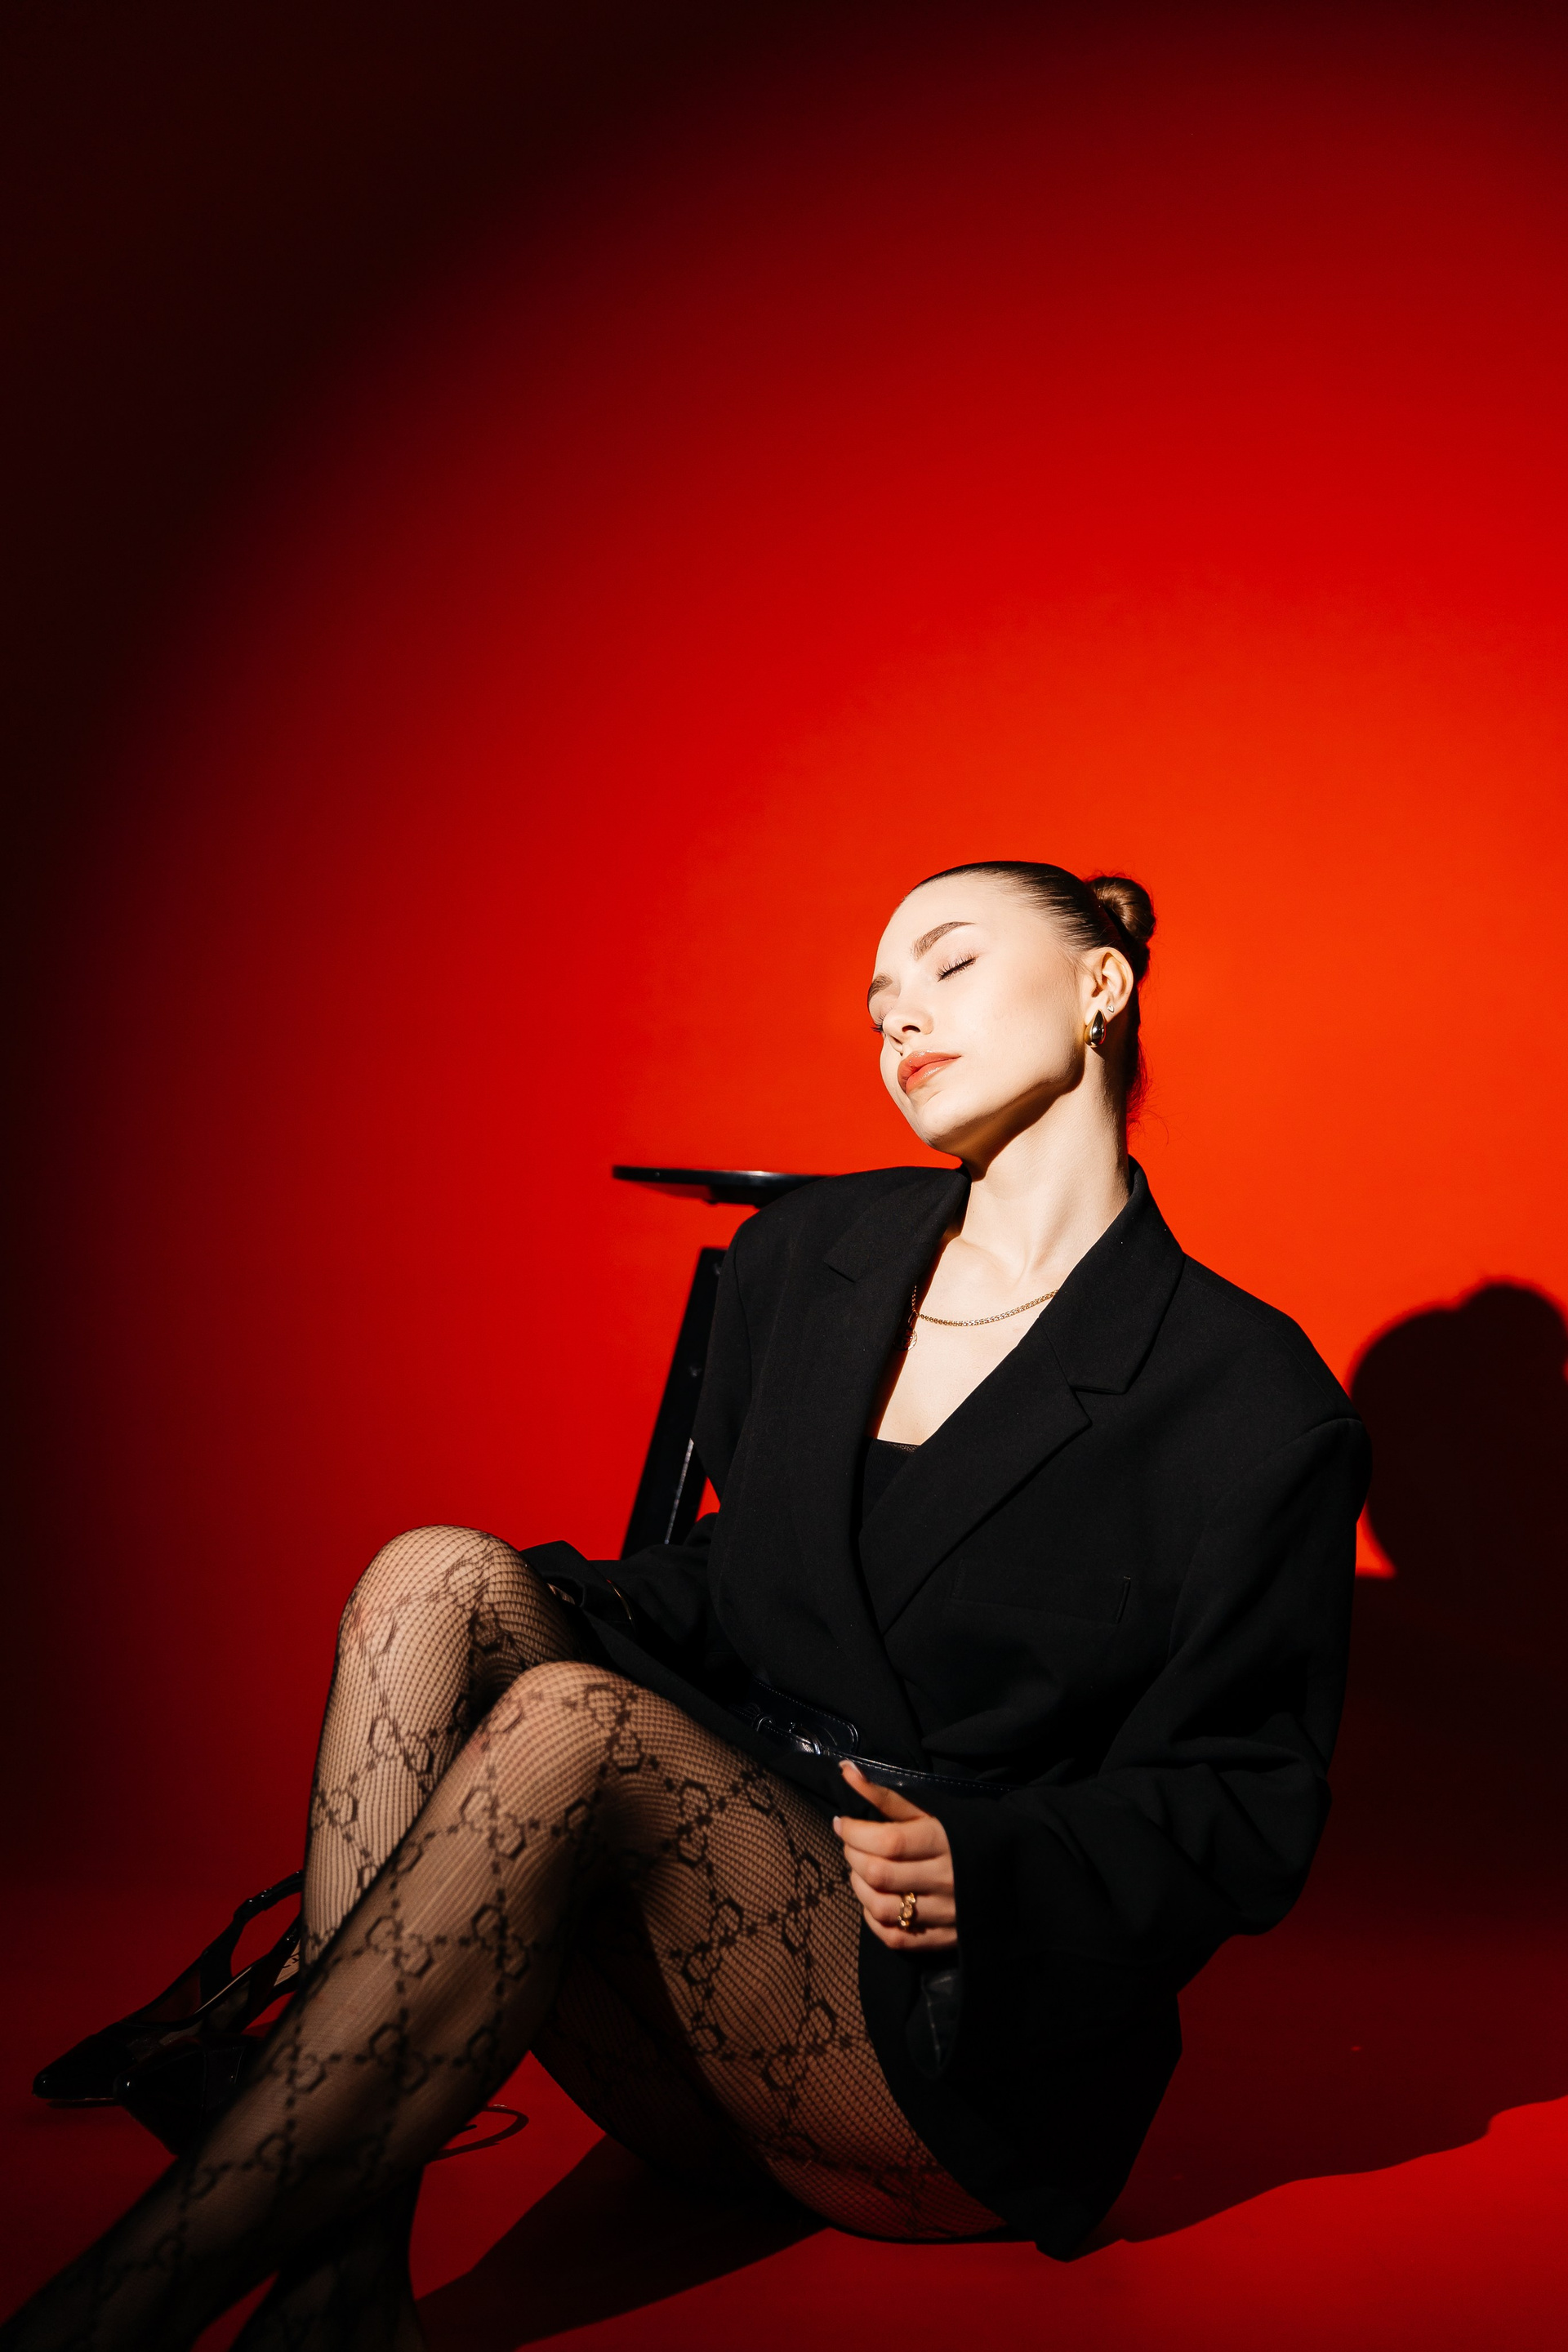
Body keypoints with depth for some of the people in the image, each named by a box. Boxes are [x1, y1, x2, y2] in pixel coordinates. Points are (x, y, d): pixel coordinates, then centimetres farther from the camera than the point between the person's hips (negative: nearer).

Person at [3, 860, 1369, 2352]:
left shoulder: (1251, 1400, -6)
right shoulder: (802, 1259, 11)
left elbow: (1249, 1812, -4)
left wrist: (992, 1867, -21)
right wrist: (524, 1614, -3)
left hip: (970, 2060, -5)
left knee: (572, 1725, -31)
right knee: (440, 1580, -20)